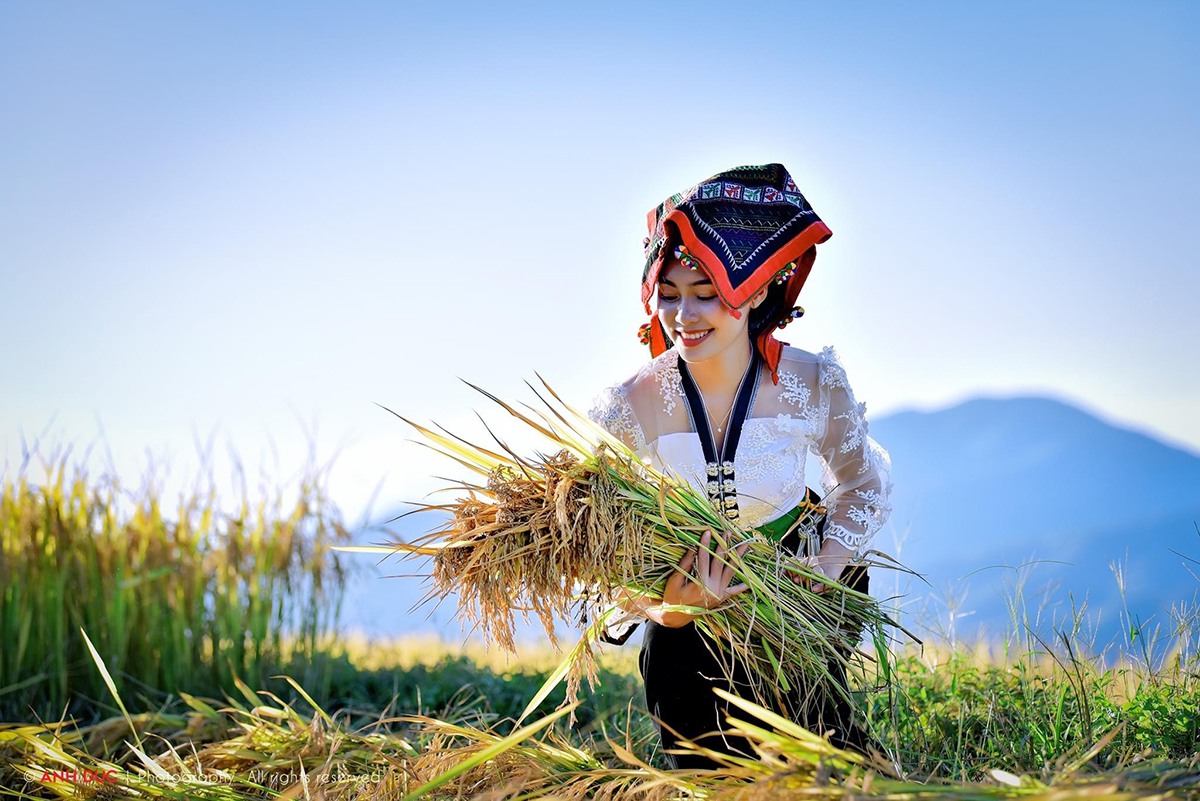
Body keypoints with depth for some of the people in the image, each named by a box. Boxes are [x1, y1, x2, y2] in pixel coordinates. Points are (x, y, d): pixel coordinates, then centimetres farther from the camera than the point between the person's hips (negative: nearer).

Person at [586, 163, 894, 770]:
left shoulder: (814, 384, -20)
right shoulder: (627, 408, -23)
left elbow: (861, 485, 0)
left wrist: (828, 565, -16)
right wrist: (664, 609, -36)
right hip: (690, 599, 0)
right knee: (708, 774, 9)